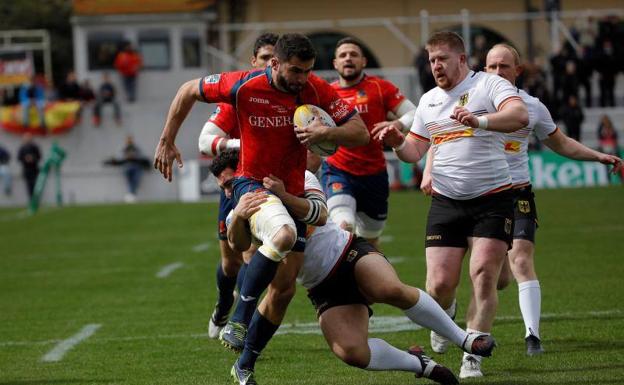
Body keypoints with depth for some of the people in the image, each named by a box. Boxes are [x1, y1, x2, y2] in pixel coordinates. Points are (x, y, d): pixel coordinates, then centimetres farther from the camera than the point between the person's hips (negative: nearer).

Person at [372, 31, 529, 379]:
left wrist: (479, 121, -39)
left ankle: (472, 358, -3)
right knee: (439, 284, -4)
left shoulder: (489, 85, -5)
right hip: (446, 203, 4)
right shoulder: (429, 101, 14)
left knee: (484, 276, -13)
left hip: (492, 198, -4)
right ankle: (445, 315, 31)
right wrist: (397, 142, -2)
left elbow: (520, 116, -23)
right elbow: (415, 152, 21)